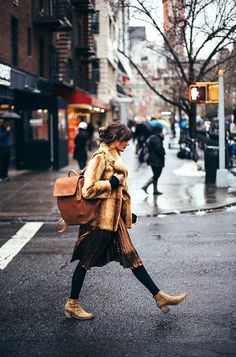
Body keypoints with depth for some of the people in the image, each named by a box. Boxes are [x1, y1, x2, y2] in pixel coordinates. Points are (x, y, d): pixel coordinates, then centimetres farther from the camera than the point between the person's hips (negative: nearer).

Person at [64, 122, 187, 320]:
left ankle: (159, 297, 11)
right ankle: (72, 304, 16)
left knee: (131, 257, 9)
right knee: (86, 261, 3)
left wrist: (129, 213, 23)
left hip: (114, 218, 9)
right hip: (100, 219, -9)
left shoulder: (113, 156, 14)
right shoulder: (100, 157, -15)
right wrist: (112, 183, -16)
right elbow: (88, 190, -22)